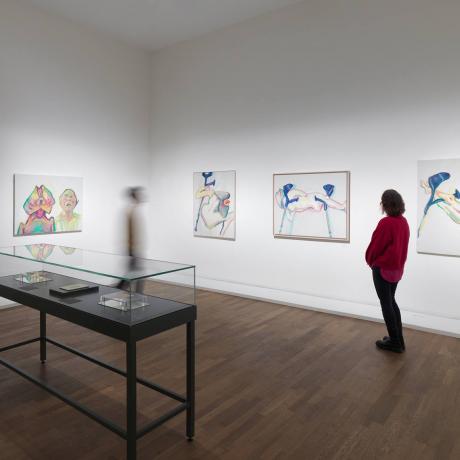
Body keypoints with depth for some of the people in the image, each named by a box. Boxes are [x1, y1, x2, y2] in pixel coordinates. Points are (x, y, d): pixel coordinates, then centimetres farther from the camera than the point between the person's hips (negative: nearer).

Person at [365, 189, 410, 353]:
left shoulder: (385, 223, -22)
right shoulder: (403, 222, 3)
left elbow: (375, 245, -14)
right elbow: (401, 244, 11)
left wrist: (370, 261, 3)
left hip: (382, 268, -8)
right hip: (397, 268, 8)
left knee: (386, 304, 4)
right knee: (391, 301, 19)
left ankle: (395, 342, 13)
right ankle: (399, 339, 26)